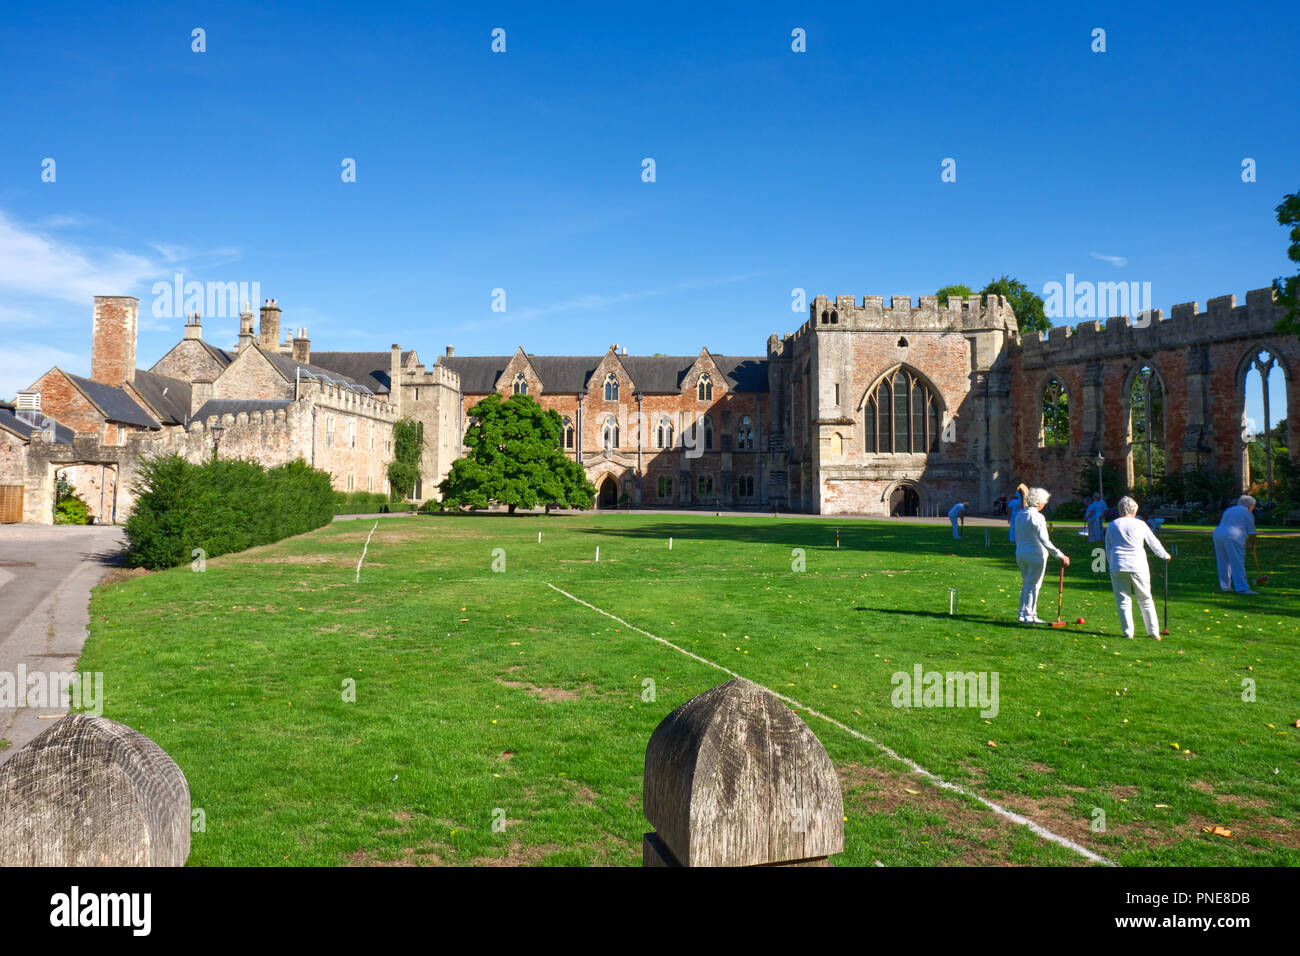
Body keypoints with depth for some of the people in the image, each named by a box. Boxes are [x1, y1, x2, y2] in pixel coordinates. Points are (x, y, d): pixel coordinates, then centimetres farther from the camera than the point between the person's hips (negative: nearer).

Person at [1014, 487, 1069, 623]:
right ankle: (1029, 616, 4)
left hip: (1020, 554, 8)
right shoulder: (1037, 517, -16)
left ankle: (1023, 614, 21)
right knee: (1033, 585, 0)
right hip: (1036, 555, -8)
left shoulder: (1019, 515, 9)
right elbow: (1044, 540, -21)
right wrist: (1060, 555, -19)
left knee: (1026, 584, 17)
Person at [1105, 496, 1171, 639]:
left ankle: (1128, 631, 3)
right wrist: (1165, 555, 31)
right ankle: (1154, 632, 14)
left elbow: (1108, 550, 13)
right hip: (1138, 566, -1)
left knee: (1123, 600, 5)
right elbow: (1154, 543, 15)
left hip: (1117, 567, 1)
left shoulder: (1112, 526, 8)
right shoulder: (1140, 524, 3)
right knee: (1145, 600, 10)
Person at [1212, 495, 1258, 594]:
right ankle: (1242, 588, -7)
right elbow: (1251, 532, 4)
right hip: (1233, 538, -7)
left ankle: (1224, 586, 16)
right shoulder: (1247, 514, 5)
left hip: (1218, 535, 7)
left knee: (1223, 562, 14)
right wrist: (1252, 544, 19)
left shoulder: (1229, 510, 23)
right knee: (1238, 564, -5)